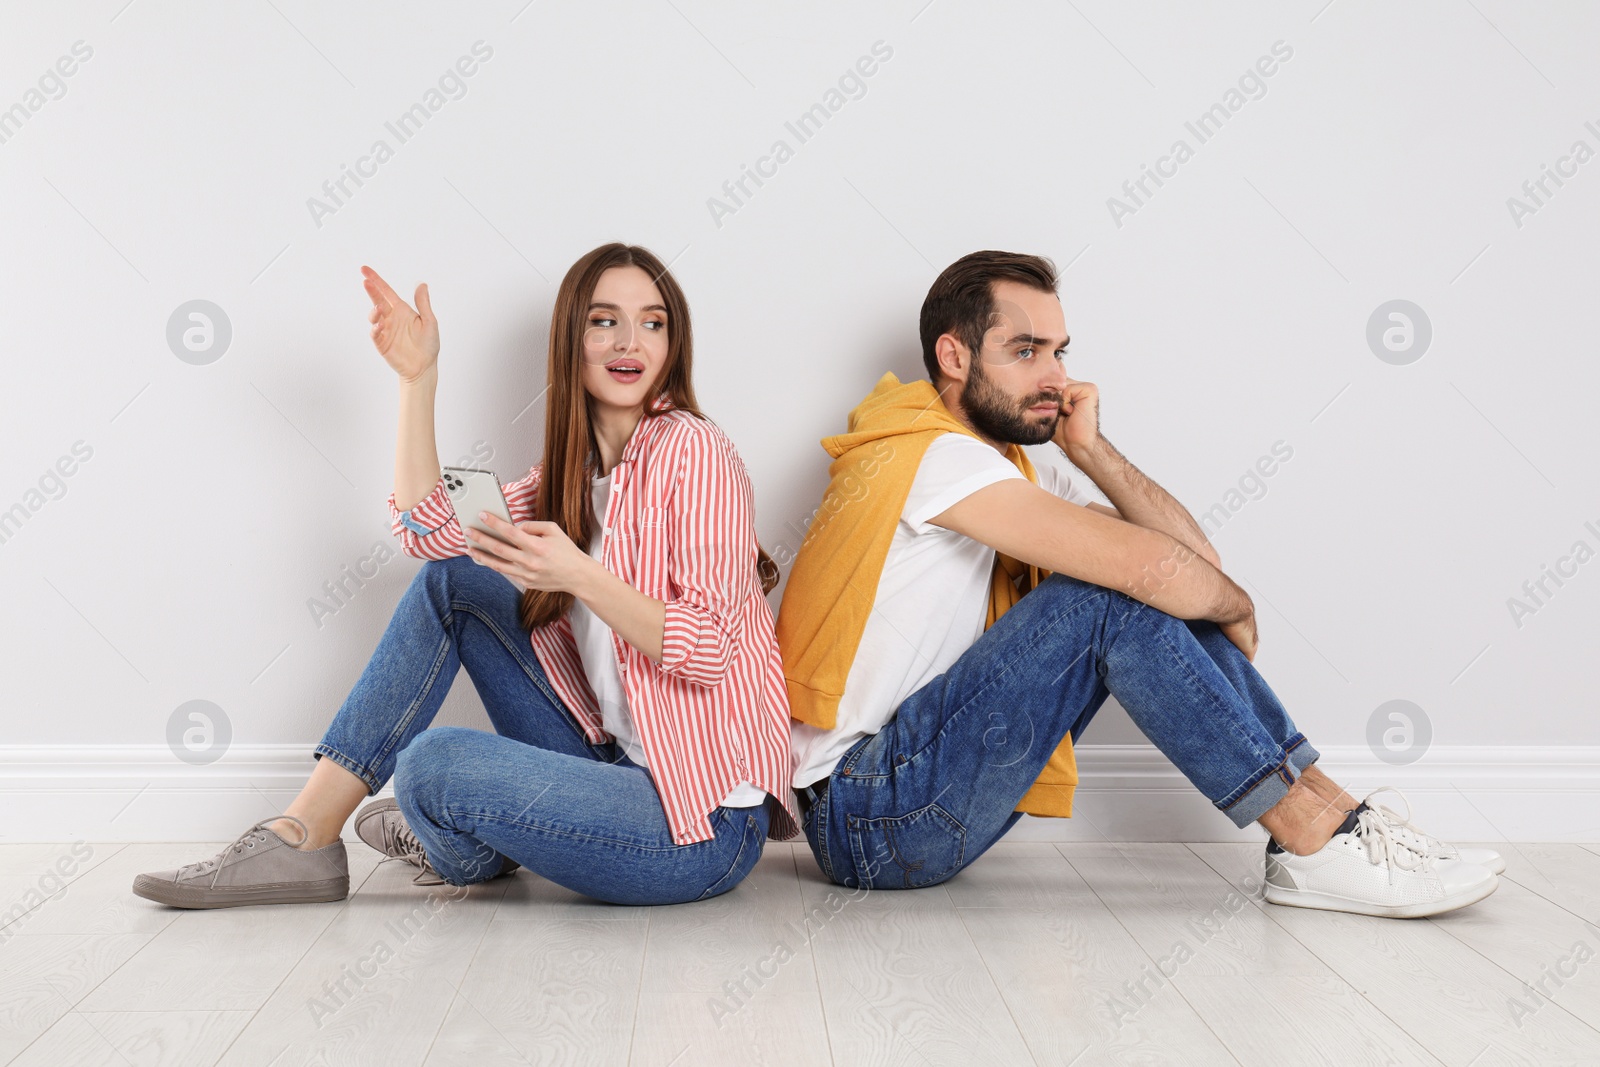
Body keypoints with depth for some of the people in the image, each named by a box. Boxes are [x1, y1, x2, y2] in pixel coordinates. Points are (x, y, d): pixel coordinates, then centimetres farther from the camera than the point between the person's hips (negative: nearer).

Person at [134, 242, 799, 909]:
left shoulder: (691, 449, -11)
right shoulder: (573, 469, 12)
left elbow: (712, 650, -19)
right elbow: (431, 533, 0)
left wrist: (577, 575, -31)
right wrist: (416, 378, -3)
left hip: (707, 824, -8)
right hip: (619, 768, 8)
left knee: (432, 765, -25)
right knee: (451, 578, 0)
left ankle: (470, 850, 14)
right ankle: (302, 835, 2)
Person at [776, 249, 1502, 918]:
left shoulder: (1015, 468, 13)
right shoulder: (934, 454, -17)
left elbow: (1194, 560, 5)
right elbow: (1147, 564, -27)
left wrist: (1090, 450, -5)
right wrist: (1235, 606, -6)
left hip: (932, 791, 9)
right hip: (865, 820, -9)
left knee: (1166, 599, 0)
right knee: (1113, 597, -23)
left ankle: (1331, 806, -4)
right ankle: (1316, 846, -18)